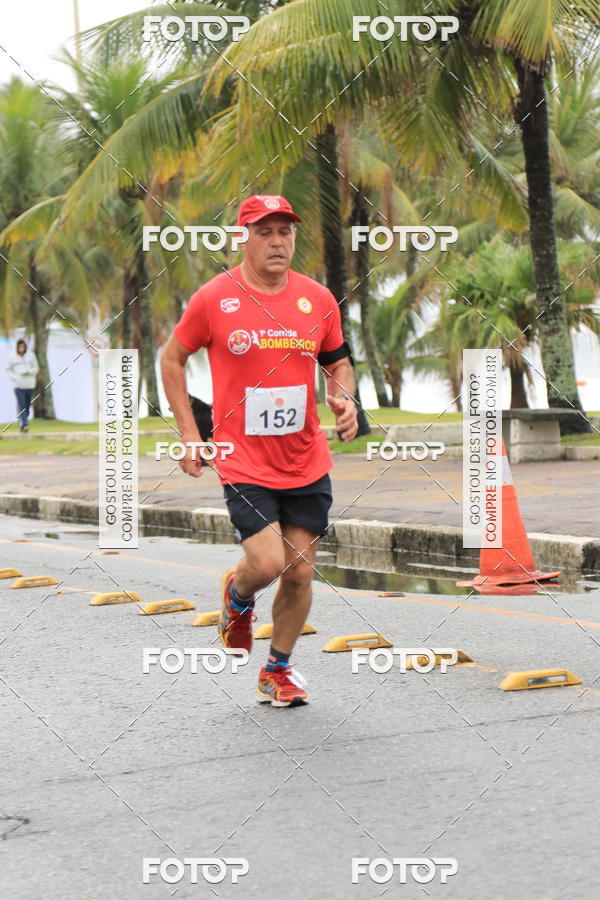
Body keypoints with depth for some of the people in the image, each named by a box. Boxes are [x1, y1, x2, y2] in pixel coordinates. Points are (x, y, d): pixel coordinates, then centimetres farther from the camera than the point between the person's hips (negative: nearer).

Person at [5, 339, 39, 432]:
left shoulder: (31, 356, 6)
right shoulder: (12, 357, 2)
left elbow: (36, 368, 10)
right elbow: (8, 370, 8)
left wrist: (29, 371, -10)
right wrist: (14, 378, -8)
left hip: (30, 385, 2)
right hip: (18, 385, -2)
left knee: (27, 406, 6)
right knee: (21, 405, -14)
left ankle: (22, 423, 21)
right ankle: (24, 425, -22)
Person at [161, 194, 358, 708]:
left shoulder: (318, 299, 3)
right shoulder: (214, 299, -7)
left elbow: (338, 361, 18)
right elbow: (172, 359, 6)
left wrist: (343, 398, -4)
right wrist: (189, 434, 0)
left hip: (307, 463, 4)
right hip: (244, 463, -3)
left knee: (300, 571, 5)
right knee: (267, 563, -16)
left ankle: (278, 671, 26)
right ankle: (237, 594, 22)